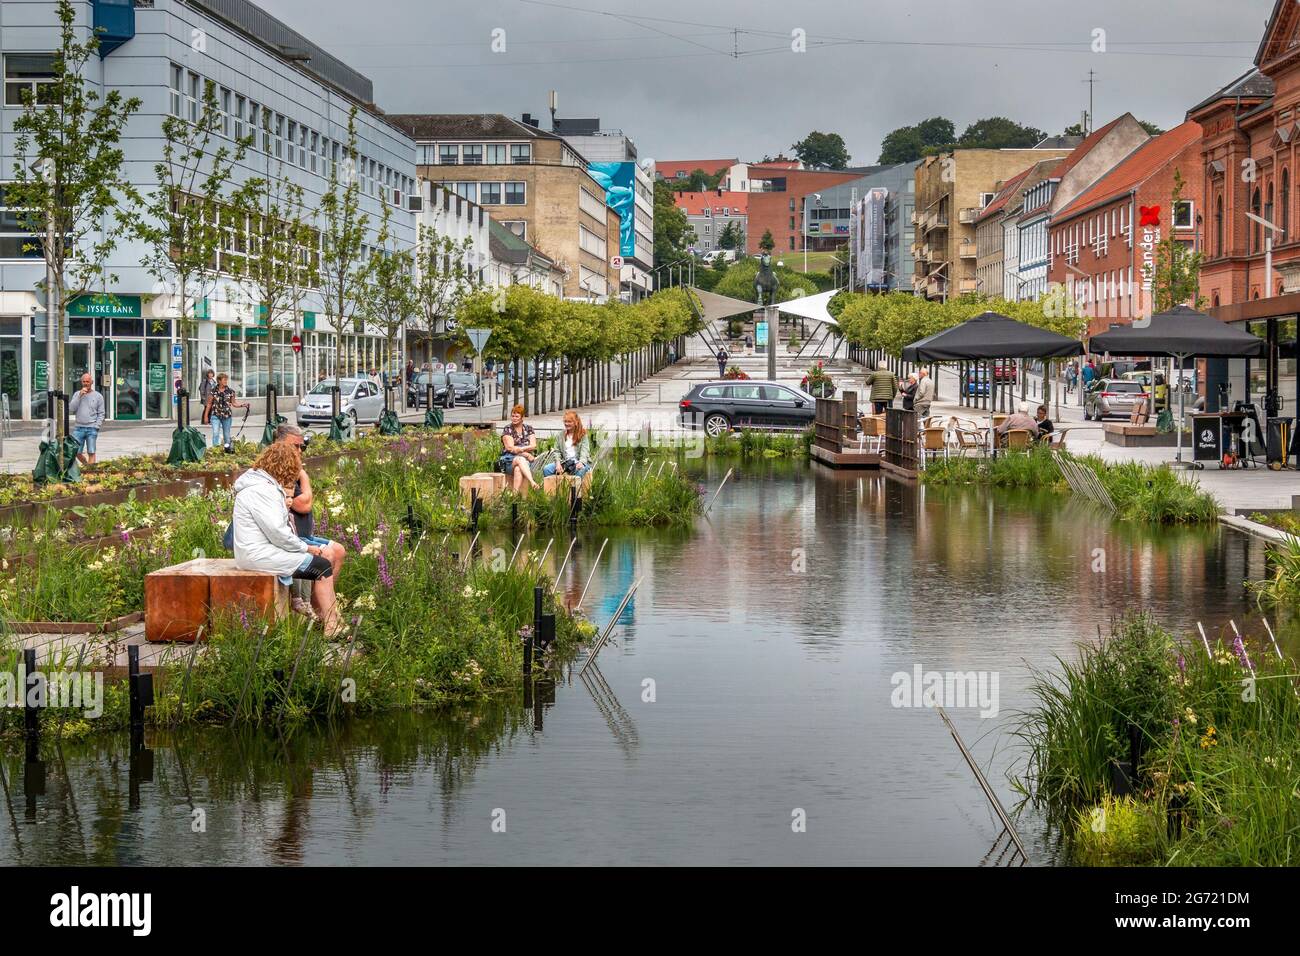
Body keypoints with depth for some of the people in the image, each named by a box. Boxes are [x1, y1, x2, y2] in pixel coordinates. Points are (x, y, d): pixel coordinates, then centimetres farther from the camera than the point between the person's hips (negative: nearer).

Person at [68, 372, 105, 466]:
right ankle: (86, 465, 24)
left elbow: (101, 414, 4)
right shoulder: (77, 394, 12)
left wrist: (95, 427, -8)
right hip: (78, 427, 3)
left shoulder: (98, 396, 5)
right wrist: (80, 395, -7)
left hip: (92, 428, -2)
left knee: (91, 452, -5)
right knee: (76, 452, 2)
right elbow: (71, 408, -1)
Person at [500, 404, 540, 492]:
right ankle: (532, 482, -59)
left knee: (518, 469, -35)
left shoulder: (529, 429, 14)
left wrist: (519, 449, -11)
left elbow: (533, 446, 3)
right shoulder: (507, 430, 7)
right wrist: (526, 453, -13)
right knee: (520, 459, -38)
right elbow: (510, 448, -4)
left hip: (527, 460, 2)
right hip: (509, 460, -2)